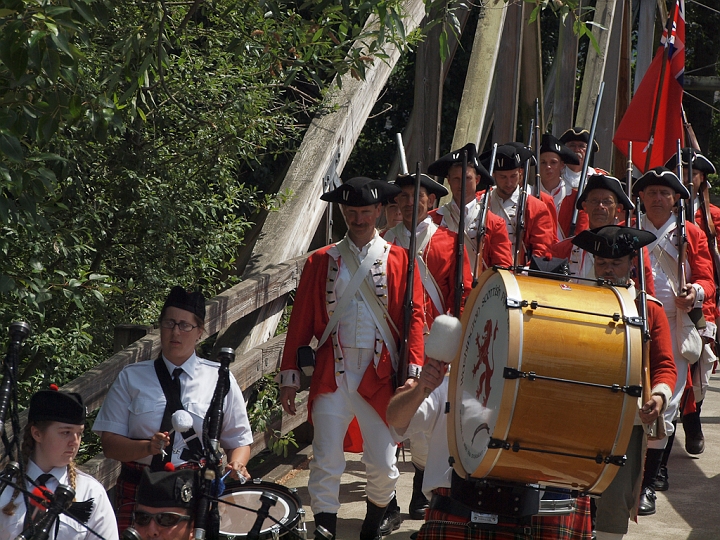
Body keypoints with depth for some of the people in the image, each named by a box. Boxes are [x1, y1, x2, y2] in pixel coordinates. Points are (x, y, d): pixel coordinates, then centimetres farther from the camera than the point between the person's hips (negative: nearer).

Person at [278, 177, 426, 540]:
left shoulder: (401, 260, 6)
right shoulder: (321, 261, 8)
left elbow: (414, 318, 1)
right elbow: (301, 322, 8)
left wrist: (412, 372, -10)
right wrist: (289, 377, 3)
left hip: (379, 377, 0)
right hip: (332, 376, 0)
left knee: (383, 467, 5)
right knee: (326, 466, -7)